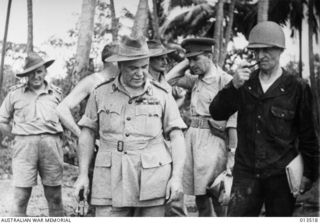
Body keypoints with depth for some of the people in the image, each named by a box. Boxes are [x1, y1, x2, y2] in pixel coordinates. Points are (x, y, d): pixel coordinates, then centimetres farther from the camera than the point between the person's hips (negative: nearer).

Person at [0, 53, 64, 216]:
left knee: (54, 196, 2)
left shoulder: (56, 93, 13)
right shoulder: (15, 94, 9)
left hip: (51, 145, 1)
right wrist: (19, 132, 7)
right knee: (20, 196, -6)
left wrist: (50, 136, 11)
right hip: (24, 146, -1)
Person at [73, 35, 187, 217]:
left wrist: (177, 177, -8)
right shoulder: (101, 93, 6)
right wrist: (83, 175, 5)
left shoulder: (162, 95, 4)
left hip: (152, 179, 0)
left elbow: (177, 137, 3)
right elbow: (88, 133, 11)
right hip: (111, 180, 1)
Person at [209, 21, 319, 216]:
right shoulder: (245, 83, 7)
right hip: (246, 173, 2)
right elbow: (217, 113, -1)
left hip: (281, 176, -2)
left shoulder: (297, 88, -3)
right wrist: (234, 86, -15)